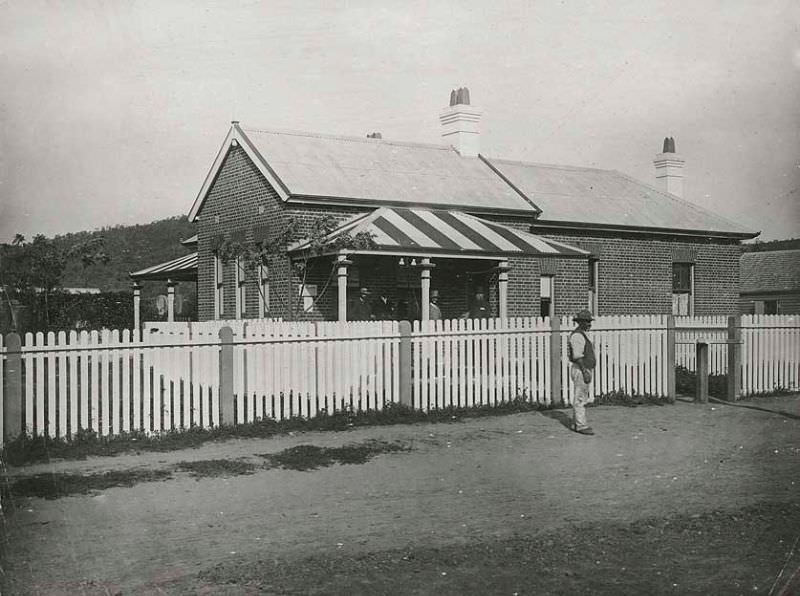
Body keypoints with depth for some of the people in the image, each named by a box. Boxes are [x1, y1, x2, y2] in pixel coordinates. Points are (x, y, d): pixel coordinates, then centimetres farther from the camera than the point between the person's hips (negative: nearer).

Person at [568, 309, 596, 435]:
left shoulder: (582, 335, 16)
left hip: (584, 370, 11)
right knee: (580, 399, -8)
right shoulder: (577, 335, -17)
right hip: (581, 370, -11)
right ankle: (581, 426, -6)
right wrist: (585, 372, -24)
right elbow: (577, 356, -22)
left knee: (580, 398, 13)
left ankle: (576, 424, 18)